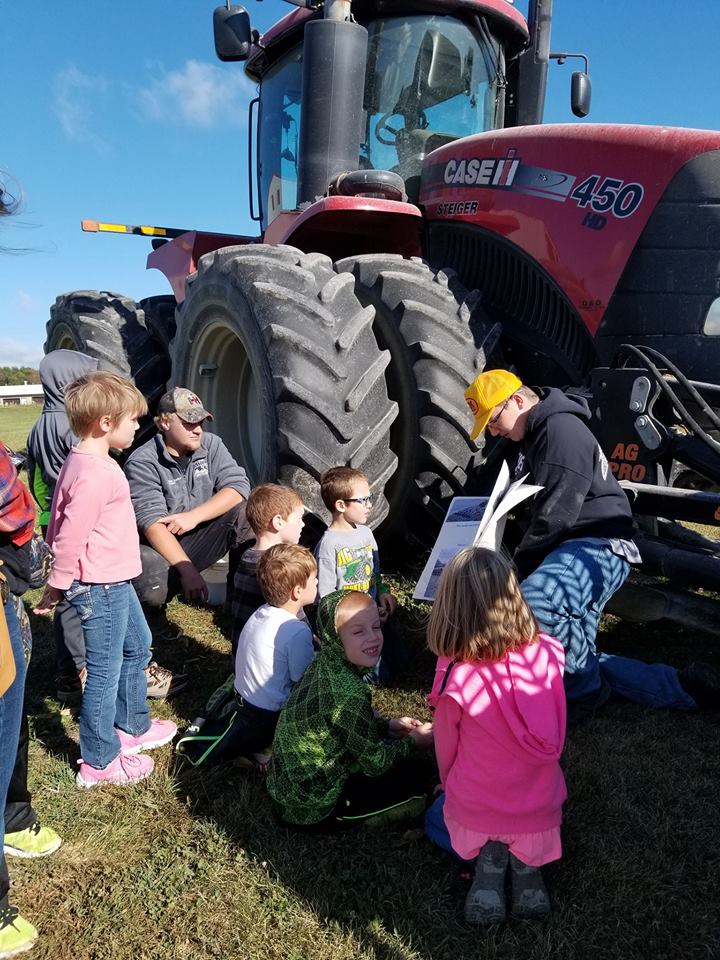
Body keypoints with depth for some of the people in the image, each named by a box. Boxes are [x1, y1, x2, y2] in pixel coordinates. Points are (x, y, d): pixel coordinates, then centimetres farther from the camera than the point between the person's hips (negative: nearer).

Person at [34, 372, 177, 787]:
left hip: (115, 582, 11)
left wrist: (61, 583, 20)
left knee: (138, 647, 24)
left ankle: (133, 726, 41)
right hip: (101, 587, -11)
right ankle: (99, 762, 19)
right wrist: (58, 586, -11)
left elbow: (62, 525, 15)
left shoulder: (85, 461, 8)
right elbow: (71, 538, -23)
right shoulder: (95, 473, -25)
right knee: (105, 671, 3)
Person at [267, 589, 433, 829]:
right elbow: (375, 764, -18)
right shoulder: (349, 693, -31)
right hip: (312, 810, -8)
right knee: (413, 778, -2)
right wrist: (414, 741, -2)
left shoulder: (324, 663, -5)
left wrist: (388, 726, 10)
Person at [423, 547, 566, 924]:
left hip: (476, 811, -3)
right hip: (541, 811, 3)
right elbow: (553, 738, 0)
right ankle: (526, 860, 9)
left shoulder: (455, 677, -25)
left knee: (436, 819, 31)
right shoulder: (547, 654, -16)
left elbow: (447, 749, -6)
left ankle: (486, 856, 5)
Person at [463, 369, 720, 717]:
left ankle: (582, 693, -16)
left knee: (536, 601, -39)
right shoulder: (534, 436, 21)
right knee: (577, 659, 6)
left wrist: (517, 569, -12)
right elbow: (532, 506, 29)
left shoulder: (561, 428, -13)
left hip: (599, 546, -11)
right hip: (572, 550, 11)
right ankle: (682, 687, 9)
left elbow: (556, 515, -21)